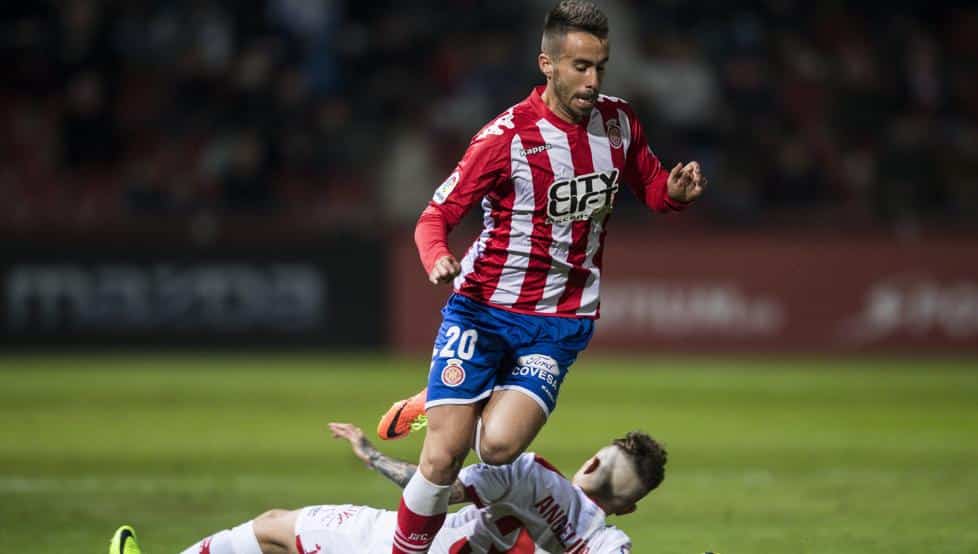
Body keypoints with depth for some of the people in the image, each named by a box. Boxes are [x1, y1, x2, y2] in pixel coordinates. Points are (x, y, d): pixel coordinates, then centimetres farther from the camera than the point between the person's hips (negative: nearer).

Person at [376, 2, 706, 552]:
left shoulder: (618, 121, 1)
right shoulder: (506, 136, -12)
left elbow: (652, 189, 17)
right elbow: (436, 217, -7)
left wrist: (676, 192, -8)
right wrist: (438, 258, -30)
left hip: (561, 322, 3)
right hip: (483, 308, -3)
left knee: (498, 446, -18)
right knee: (442, 460, -12)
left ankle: (434, 405, 14)